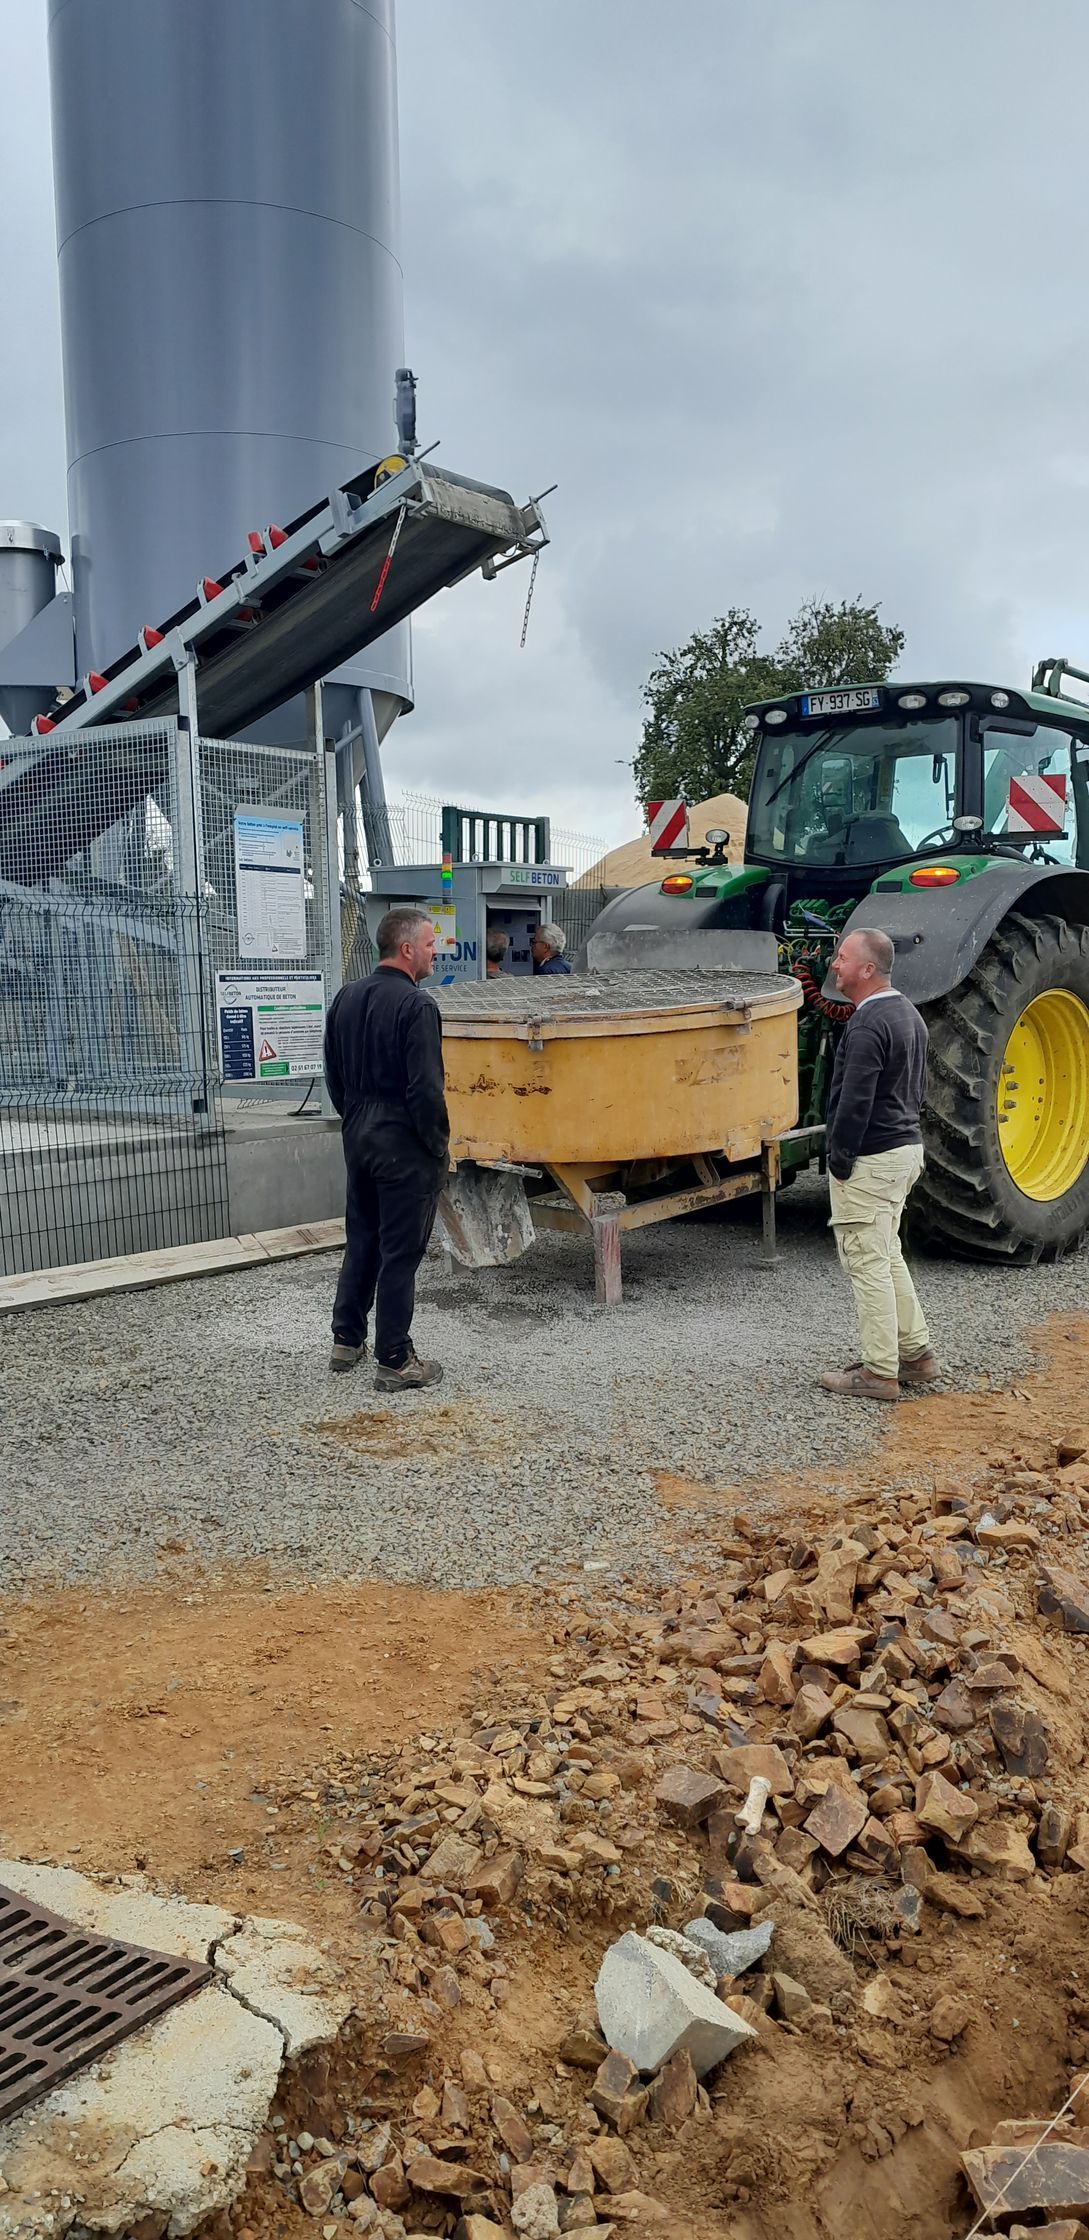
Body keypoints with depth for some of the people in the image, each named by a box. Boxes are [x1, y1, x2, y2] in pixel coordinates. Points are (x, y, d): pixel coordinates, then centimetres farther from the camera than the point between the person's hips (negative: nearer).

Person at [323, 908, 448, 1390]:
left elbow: (334, 1075, 13)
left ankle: (346, 1340, 29)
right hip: (405, 1143, -8)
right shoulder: (416, 1005, -18)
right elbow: (426, 1089, -22)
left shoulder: (345, 998, 6)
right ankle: (395, 1361, 8)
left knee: (361, 1240, 20)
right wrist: (439, 1145, -10)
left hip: (358, 1138, 8)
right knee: (400, 1251, 1)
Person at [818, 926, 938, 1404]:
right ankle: (916, 1353, 25)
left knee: (867, 1263, -2)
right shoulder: (908, 1014, 12)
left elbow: (855, 1102, -23)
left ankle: (879, 1372, 4)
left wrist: (840, 1159, -14)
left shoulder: (868, 1025, -20)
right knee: (887, 1256, 19)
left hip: (871, 1158, -10)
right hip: (907, 1148, 10)